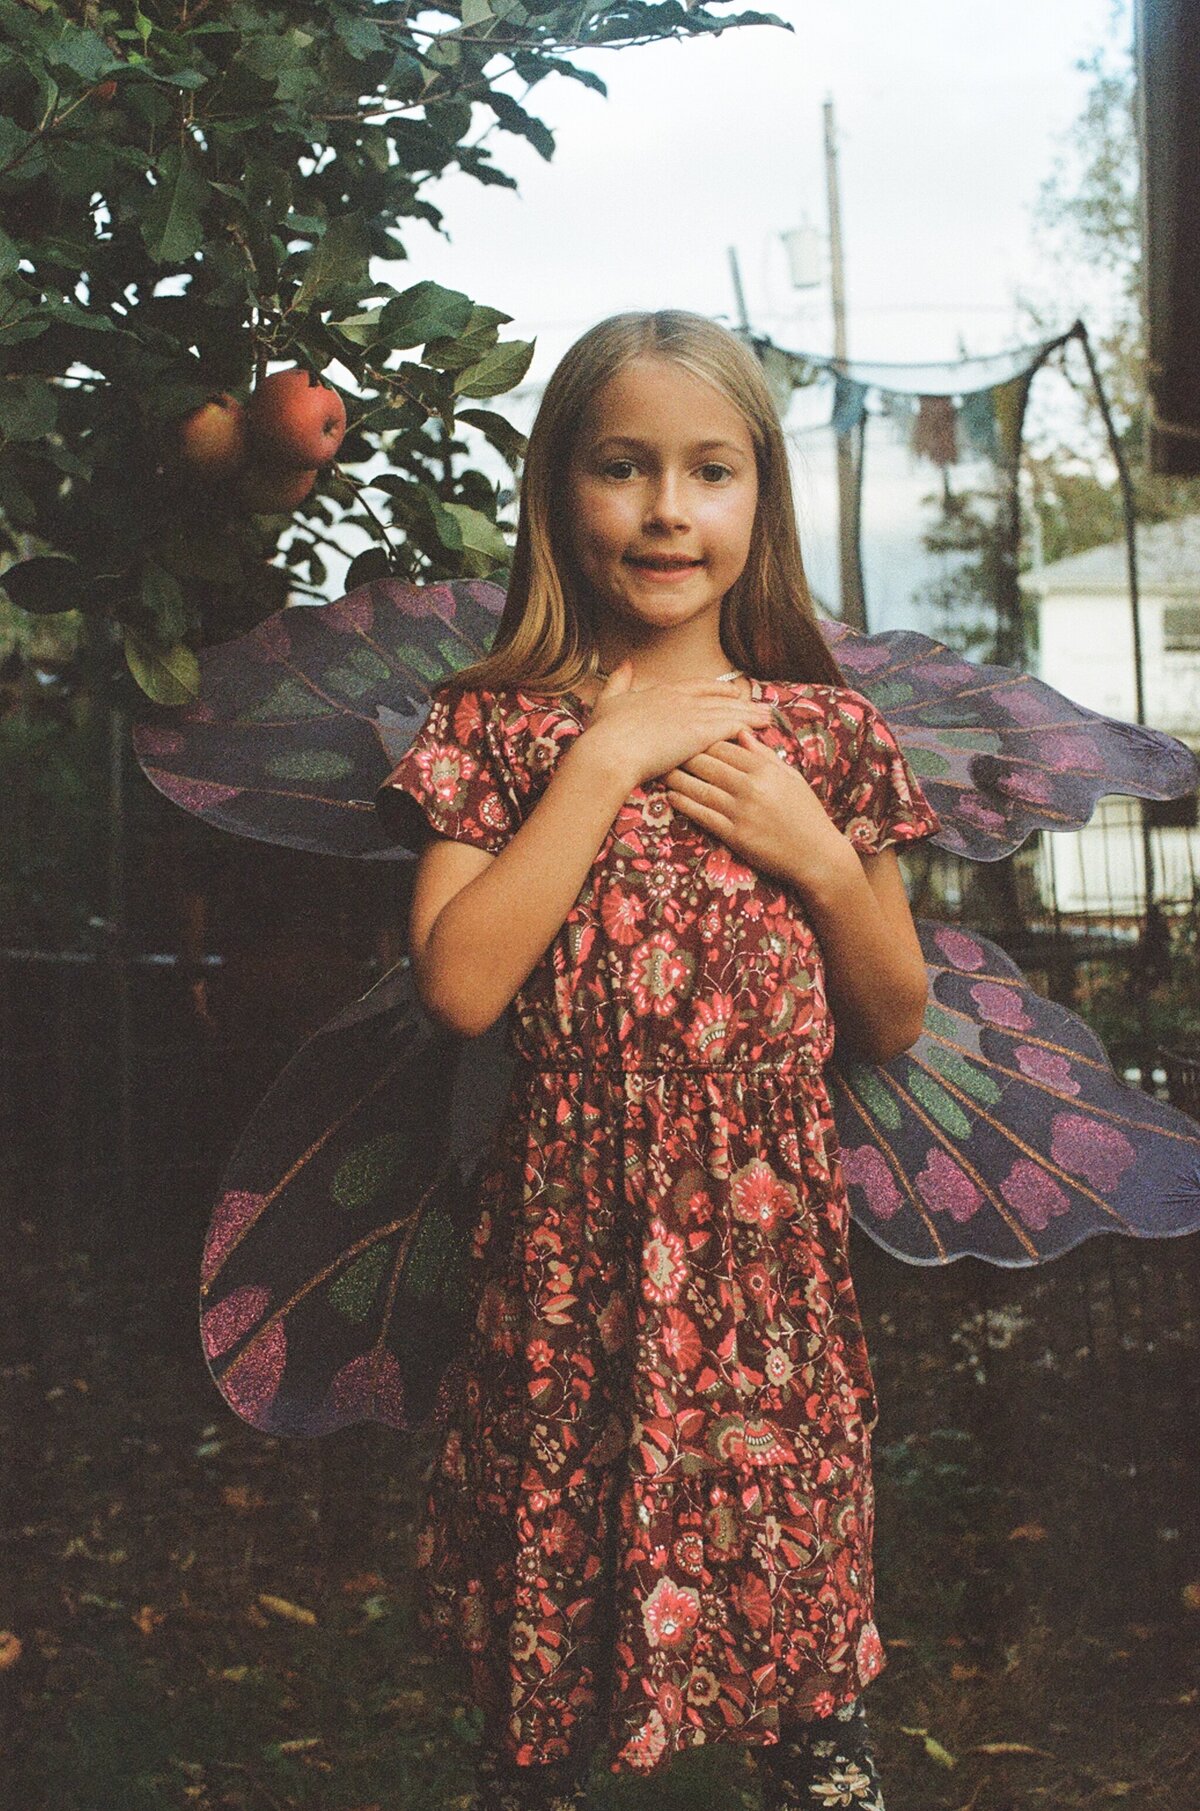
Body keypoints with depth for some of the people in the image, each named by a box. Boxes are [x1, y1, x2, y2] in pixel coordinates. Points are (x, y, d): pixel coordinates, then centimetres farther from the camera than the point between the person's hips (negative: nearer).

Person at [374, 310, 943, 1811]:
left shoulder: (825, 732, 4)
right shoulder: (497, 726, 0)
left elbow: (896, 1028, 9)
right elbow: (459, 986, -15)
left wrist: (819, 858, -8)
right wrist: (607, 758, -13)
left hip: (775, 1239, 1)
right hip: (570, 1242, -1)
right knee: (559, 1573, 9)